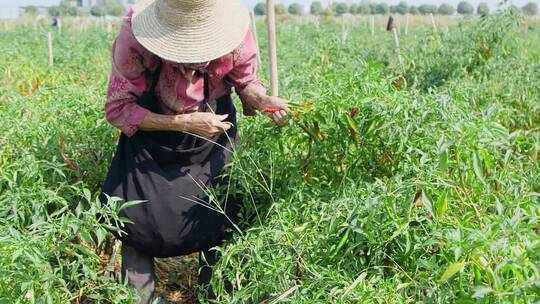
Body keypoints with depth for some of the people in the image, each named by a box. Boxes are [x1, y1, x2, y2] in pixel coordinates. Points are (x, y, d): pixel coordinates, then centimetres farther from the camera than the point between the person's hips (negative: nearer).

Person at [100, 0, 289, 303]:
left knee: (221, 215, 0)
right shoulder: (135, 39, -32)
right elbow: (117, 108, -24)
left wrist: (261, 99, -31)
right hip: (151, 129, -1)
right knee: (134, 216, -6)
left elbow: (246, 82, -7)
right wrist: (182, 123, -35)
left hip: (214, 129, 1)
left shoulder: (237, 35, -27)